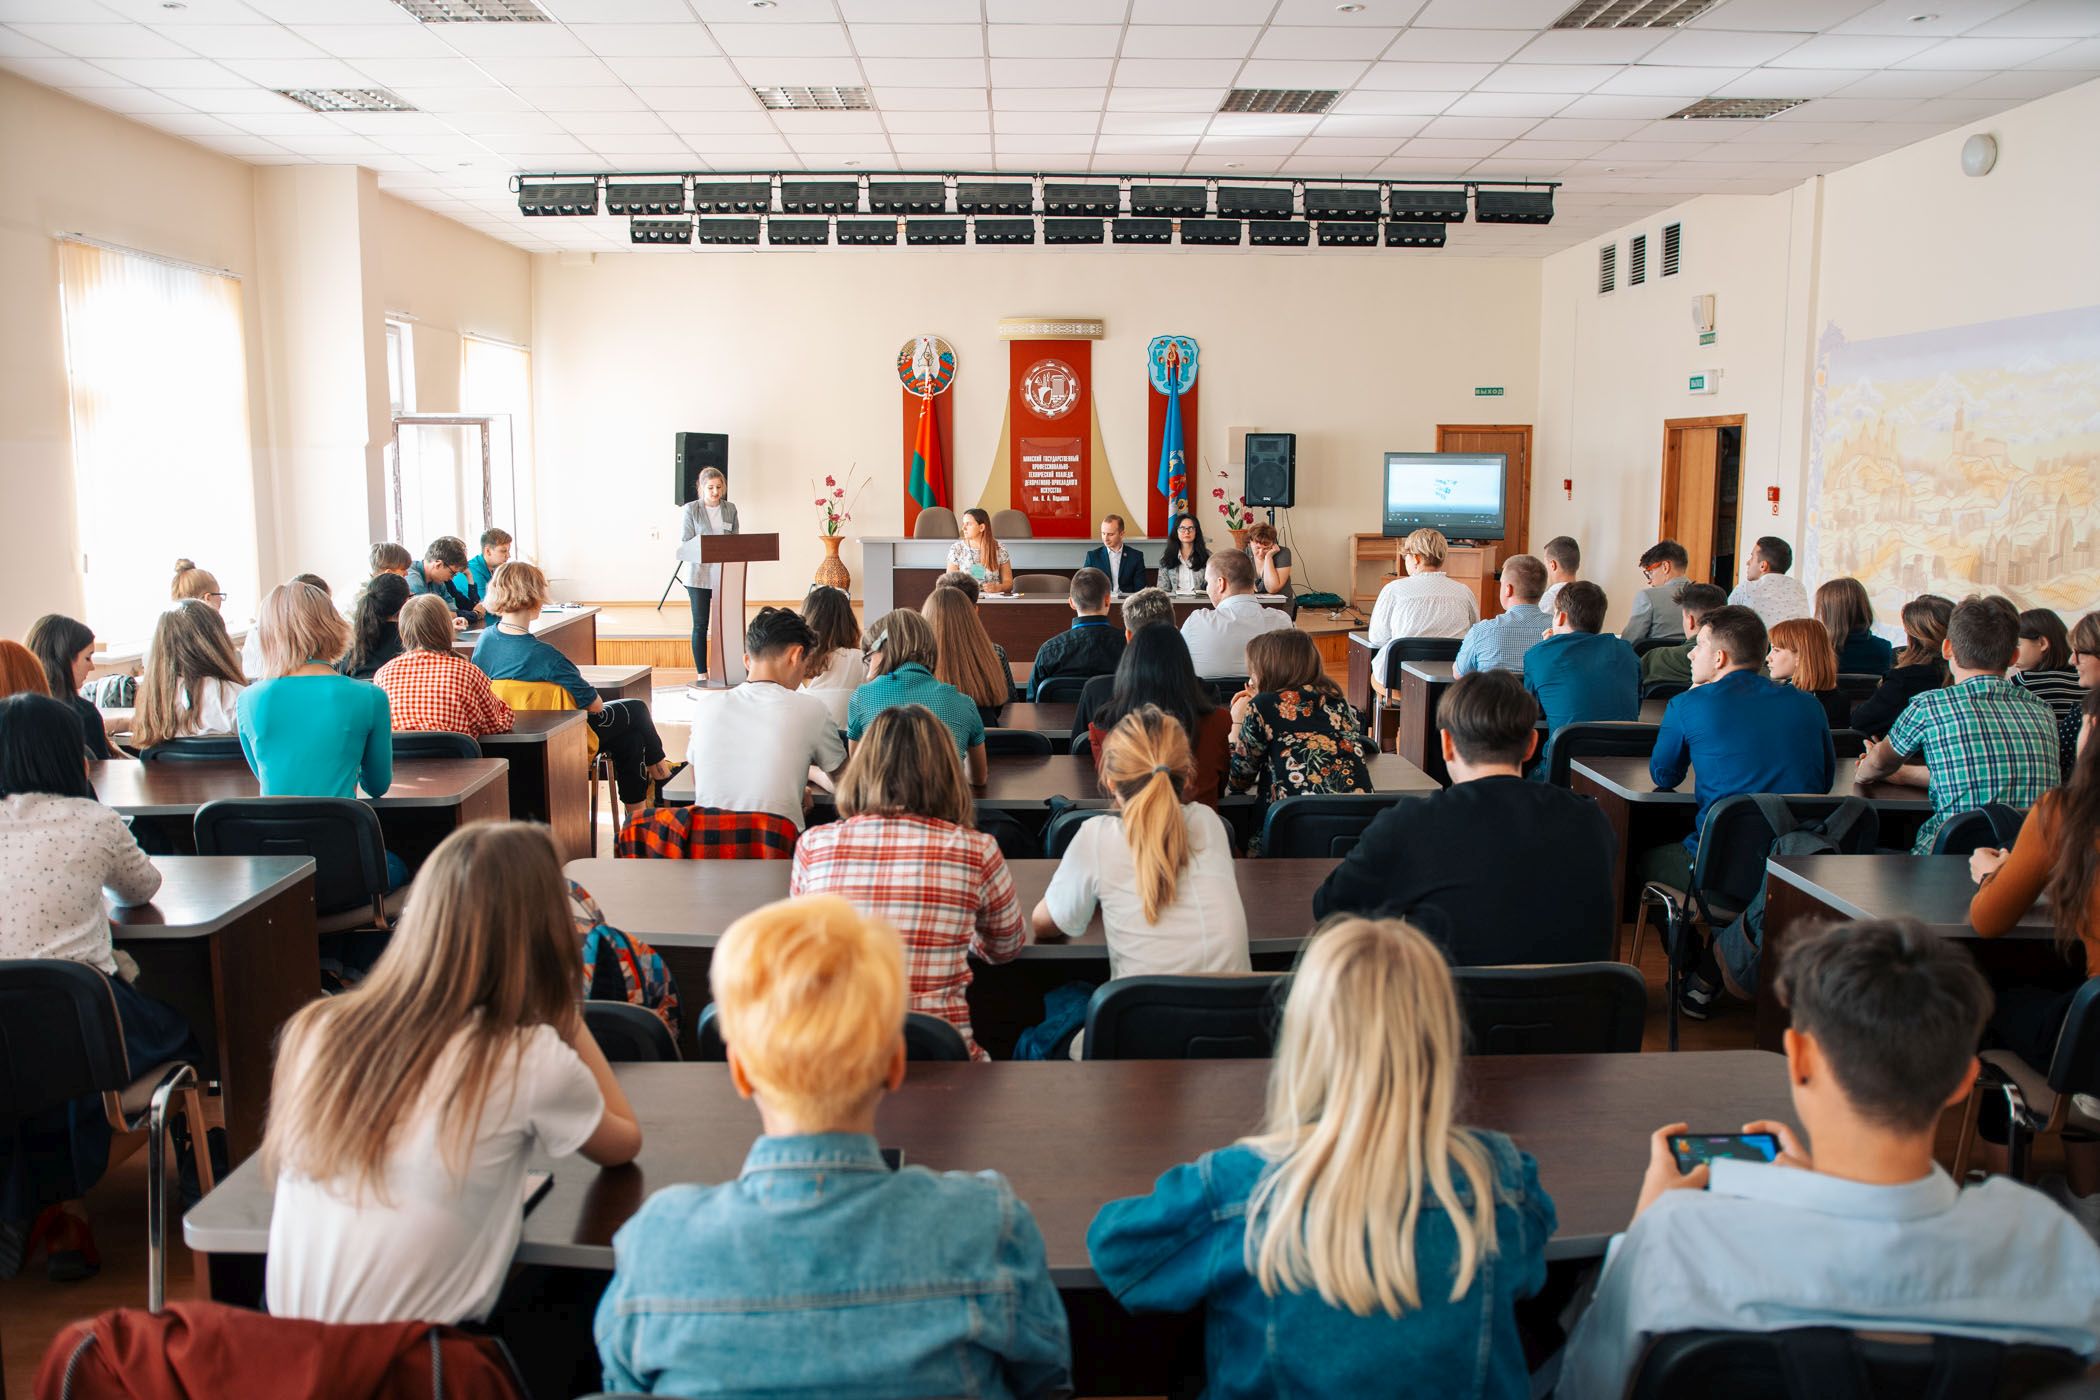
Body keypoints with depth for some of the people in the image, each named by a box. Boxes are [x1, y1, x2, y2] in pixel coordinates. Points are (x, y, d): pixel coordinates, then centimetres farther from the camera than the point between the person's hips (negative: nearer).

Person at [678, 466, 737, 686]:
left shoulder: (730, 510, 9)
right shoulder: (690, 509, -1)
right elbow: (685, 543, -3)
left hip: (724, 575, 3)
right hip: (699, 574, -2)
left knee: (726, 623, -3)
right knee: (700, 625, 2)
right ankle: (702, 674, 8)